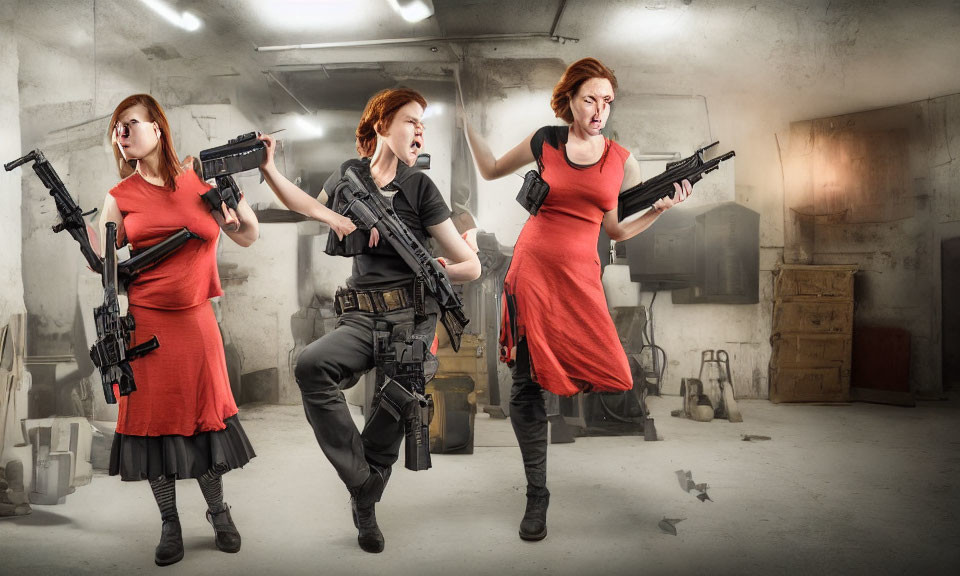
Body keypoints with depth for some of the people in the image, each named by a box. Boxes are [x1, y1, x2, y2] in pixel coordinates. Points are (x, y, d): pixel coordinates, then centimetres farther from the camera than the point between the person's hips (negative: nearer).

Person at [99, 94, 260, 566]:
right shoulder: (121, 196, 4)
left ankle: (218, 512, 27)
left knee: (205, 414, 8)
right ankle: (169, 524, 22)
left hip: (195, 319, 0)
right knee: (153, 418, 5)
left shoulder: (199, 178, 4)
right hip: (143, 322, 0)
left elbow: (247, 236, 7)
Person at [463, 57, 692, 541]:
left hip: (581, 279, 0)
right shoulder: (545, 142, 6)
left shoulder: (622, 161, 8)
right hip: (531, 271, 0)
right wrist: (465, 118, 15)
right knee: (527, 385, 1)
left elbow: (616, 231, 13)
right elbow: (491, 171, 20)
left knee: (613, 382, -13)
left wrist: (662, 208, 1)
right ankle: (536, 497, 14)